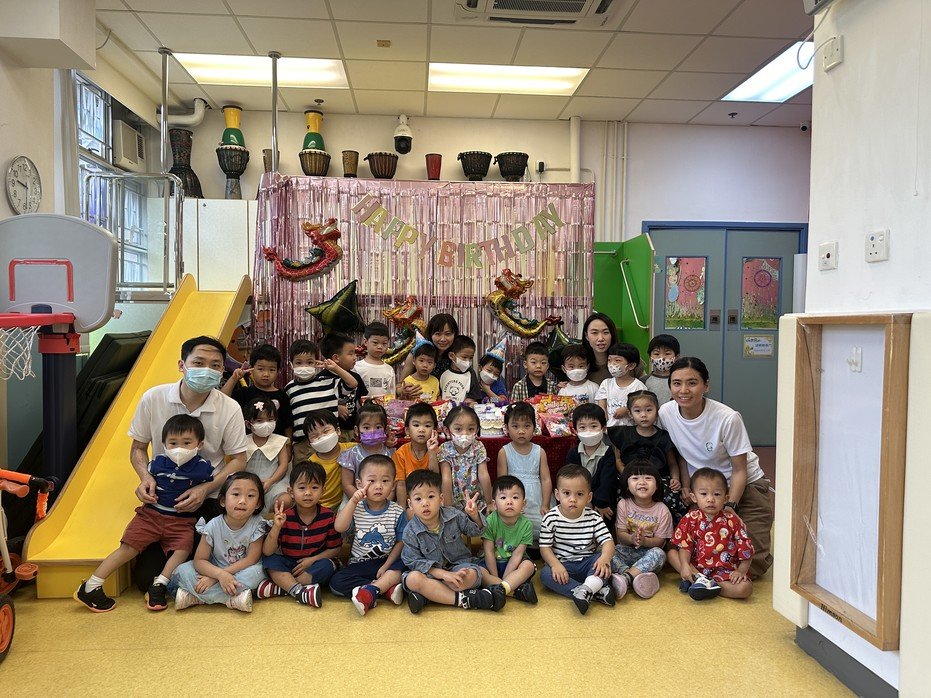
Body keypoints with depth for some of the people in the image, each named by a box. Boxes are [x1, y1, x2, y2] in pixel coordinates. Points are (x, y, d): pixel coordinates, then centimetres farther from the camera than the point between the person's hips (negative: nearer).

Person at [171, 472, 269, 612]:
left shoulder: (258, 525, -18)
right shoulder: (213, 526, -15)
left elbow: (251, 559, -19)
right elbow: (199, 560, -14)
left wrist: (214, 578, -24)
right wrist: (220, 574, -34)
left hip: (243, 572, -1)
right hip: (215, 571, 2)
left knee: (256, 571, -34)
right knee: (182, 571, -20)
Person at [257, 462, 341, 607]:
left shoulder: (328, 517, -10)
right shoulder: (285, 517, -11)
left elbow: (335, 548, -2)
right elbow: (267, 551, -16)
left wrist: (312, 560, -16)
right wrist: (277, 527, -31)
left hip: (315, 563, 0)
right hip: (288, 564, 1)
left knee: (327, 566, -30)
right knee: (269, 560, -24)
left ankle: (278, 588, -26)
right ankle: (300, 591, -36)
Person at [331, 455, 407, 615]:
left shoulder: (397, 512, -4)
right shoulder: (356, 509, -2)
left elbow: (400, 542, -4)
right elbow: (339, 527, -18)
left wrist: (386, 566, -14)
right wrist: (353, 501, -22)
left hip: (388, 561, -1)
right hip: (360, 564, 2)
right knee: (336, 582, -23)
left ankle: (370, 590, -34)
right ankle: (387, 587, -27)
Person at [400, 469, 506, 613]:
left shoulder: (453, 515, -6)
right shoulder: (411, 531, -13)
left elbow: (475, 530, 7)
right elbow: (413, 561, -14)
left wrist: (474, 515, -18)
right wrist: (442, 574, -26)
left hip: (458, 565, 2)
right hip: (431, 572, -1)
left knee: (471, 574, -32)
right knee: (412, 579, -33)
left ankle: (425, 595, -27)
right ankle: (462, 599, -33)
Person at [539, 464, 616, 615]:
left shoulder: (593, 517, -3)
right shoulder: (551, 518, -8)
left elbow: (607, 541, -11)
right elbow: (545, 547, -7)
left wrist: (605, 558, -33)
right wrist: (555, 564, -26)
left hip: (588, 564, 1)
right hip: (562, 564, -1)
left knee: (606, 561, -25)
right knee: (546, 574, -30)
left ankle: (586, 589, -44)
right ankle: (597, 590, -35)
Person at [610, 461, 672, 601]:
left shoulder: (662, 510, -6)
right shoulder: (624, 504, -3)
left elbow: (660, 541, -4)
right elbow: (620, 534, -3)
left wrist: (644, 541, -26)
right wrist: (632, 539, -27)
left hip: (649, 552, -1)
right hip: (627, 551, 1)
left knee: (659, 553, -33)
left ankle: (626, 577, -37)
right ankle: (639, 577, -38)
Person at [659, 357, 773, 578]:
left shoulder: (728, 418, -24)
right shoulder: (666, 413, -12)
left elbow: (739, 471, -15)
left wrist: (729, 507, -23)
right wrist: (686, 485, -7)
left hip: (745, 487, -3)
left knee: (750, 560, -10)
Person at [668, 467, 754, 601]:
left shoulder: (733, 521, -5)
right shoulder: (690, 519, -2)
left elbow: (746, 550, -1)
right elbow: (684, 546, -6)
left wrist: (741, 571, -13)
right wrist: (685, 565, -22)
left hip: (725, 571, -1)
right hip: (697, 568, 2)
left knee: (745, 588, -27)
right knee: (671, 553, -13)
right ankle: (698, 579, -23)